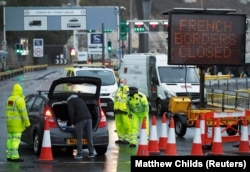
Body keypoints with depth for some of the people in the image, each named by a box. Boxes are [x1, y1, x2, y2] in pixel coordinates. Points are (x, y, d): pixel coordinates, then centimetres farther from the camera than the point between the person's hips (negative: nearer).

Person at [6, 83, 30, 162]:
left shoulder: (9, 99, 12)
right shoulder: (19, 99, -14)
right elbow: (23, 112, -16)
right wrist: (27, 123, -12)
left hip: (10, 122, 8)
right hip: (17, 123, -8)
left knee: (10, 139, 9)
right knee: (16, 139, -8)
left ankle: (9, 156, 11)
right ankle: (15, 156, -10)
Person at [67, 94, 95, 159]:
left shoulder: (70, 101, 11)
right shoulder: (81, 100, 31)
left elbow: (71, 112, -2)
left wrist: (72, 123, 1)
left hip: (80, 120, -6)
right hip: (88, 117, 6)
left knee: (79, 138, 0)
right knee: (90, 136, 7)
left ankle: (79, 154, -1)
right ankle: (91, 153, 8)